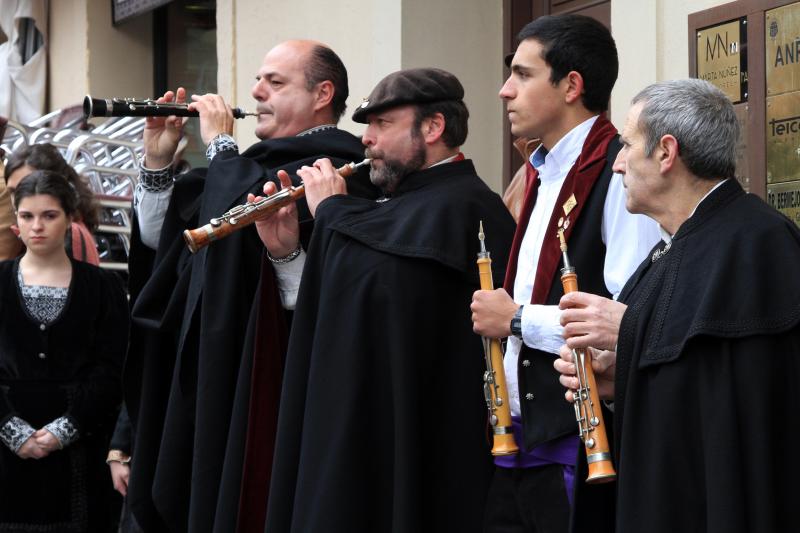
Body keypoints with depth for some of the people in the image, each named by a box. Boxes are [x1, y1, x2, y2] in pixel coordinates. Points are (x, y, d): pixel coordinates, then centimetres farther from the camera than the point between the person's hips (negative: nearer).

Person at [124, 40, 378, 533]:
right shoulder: (262, 162, 19)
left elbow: (248, 210, -26)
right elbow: (159, 237, 19)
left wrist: (221, 144, -9)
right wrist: (159, 159, 5)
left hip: (259, 391, -9)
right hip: (206, 382, 9)